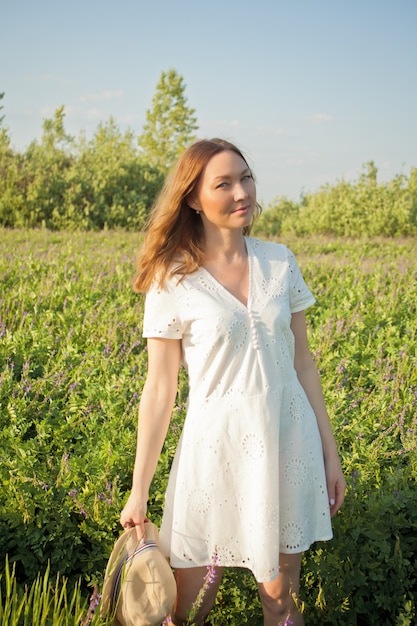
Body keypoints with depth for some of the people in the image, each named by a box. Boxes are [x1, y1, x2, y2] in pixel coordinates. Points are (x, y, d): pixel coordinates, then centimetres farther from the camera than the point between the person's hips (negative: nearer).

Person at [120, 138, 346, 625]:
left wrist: (329, 452, 9)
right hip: (217, 447, -2)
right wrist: (139, 493, -3)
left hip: (289, 444, 3)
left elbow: (302, 362, 8)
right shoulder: (173, 282, -8)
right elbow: (159, 391, -5)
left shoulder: (280, 262, 2)